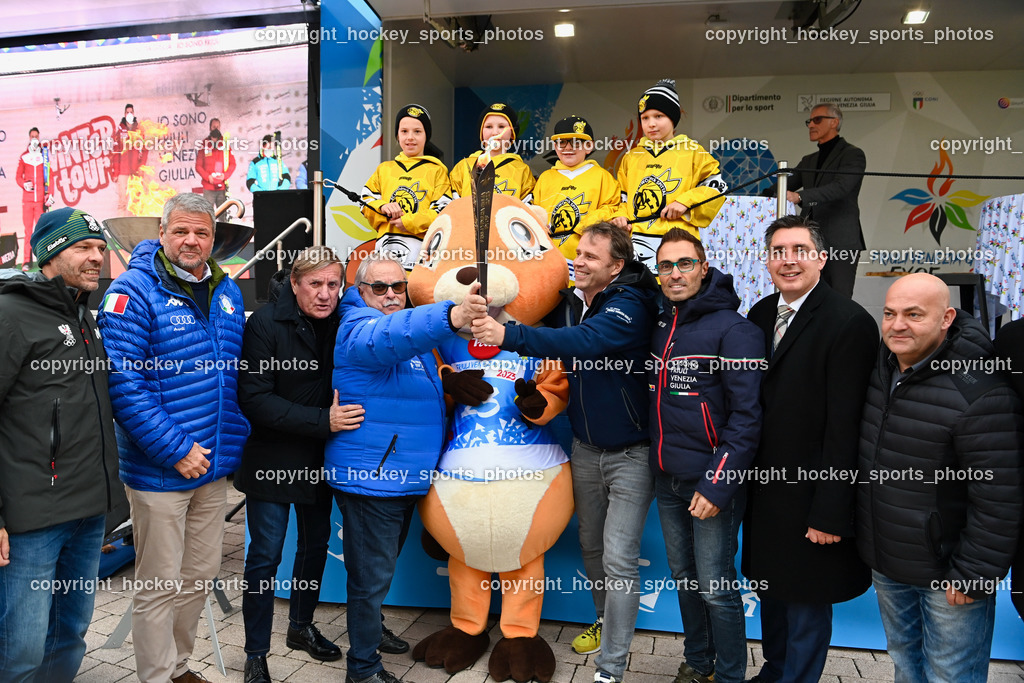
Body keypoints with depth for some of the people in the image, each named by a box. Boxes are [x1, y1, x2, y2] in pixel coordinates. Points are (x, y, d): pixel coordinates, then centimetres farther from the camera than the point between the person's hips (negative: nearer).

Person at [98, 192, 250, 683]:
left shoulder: (227, 293, 9)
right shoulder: (134, 291, -11)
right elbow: (121, 381, -19)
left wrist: (233, 441, 8)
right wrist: (175, 449, -20)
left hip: (214, 466, 6)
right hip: (158, 471, -6)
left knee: (200, 575, 18)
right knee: (160, 585, 7)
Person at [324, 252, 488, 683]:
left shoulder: (409, 328, 15)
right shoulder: (359, 327, -15)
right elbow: (386, 338, -43)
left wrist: (444, 380, 10)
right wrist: (450, 318, -57)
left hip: (405, 475, 9)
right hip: (370, 477, -9)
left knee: (382, 565, 25)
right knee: (372, 573, 1)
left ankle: (371, 628, 45)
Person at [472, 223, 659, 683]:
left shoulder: (630, 305, -21)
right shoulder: (569, 301, 0)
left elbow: (585, 341, -39)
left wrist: (509, 335, -49)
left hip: (630, 452, -7)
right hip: (585, 448, 7)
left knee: (619, 558, -4)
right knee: (590, 545, 20)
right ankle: (606, 622, 45)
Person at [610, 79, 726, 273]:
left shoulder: (692, 152, 5)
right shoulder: (631, 157, 16)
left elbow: (717, 185, 3)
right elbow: (622, 195, 22)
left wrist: (686, 201, -10)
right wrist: (620, 215, 3)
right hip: (636, 242, 4)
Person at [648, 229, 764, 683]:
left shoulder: (733, 329, -12)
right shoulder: (661, 325, 9)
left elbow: (747, 416, -16)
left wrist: (718, 483, -20)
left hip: (711, 480, -7)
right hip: (666, 479, 7)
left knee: (716, 589, 3)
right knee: (684, 577, 19)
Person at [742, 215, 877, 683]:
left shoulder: (850, 323, -17)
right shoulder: (760, 315, 5)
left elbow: (844, 427, -19)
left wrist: (830, 512, -18)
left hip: (809, 497, -6)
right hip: (763, 487, 7)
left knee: (807, 605, 12)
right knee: (770, 588, 23)